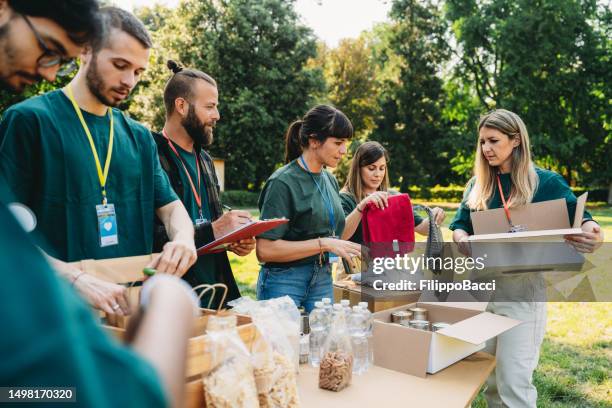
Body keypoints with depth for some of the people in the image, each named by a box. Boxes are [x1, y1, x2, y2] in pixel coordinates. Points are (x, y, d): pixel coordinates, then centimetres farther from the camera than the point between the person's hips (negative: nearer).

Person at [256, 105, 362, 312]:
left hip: (323, 280, 7)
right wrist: (324, 244, -21)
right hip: (284, 282, -6)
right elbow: (265, 250, -20)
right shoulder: (283, 182, -15)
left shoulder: (330, 180, 7)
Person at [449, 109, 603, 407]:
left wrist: (593, 236, -28)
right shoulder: (478, 184, 7)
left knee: (513, 380, -2)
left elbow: (581, 219, -4)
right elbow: (459, 225, 5)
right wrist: (462, 240, -20)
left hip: (520, 287, -4)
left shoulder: (545, 181, -5)